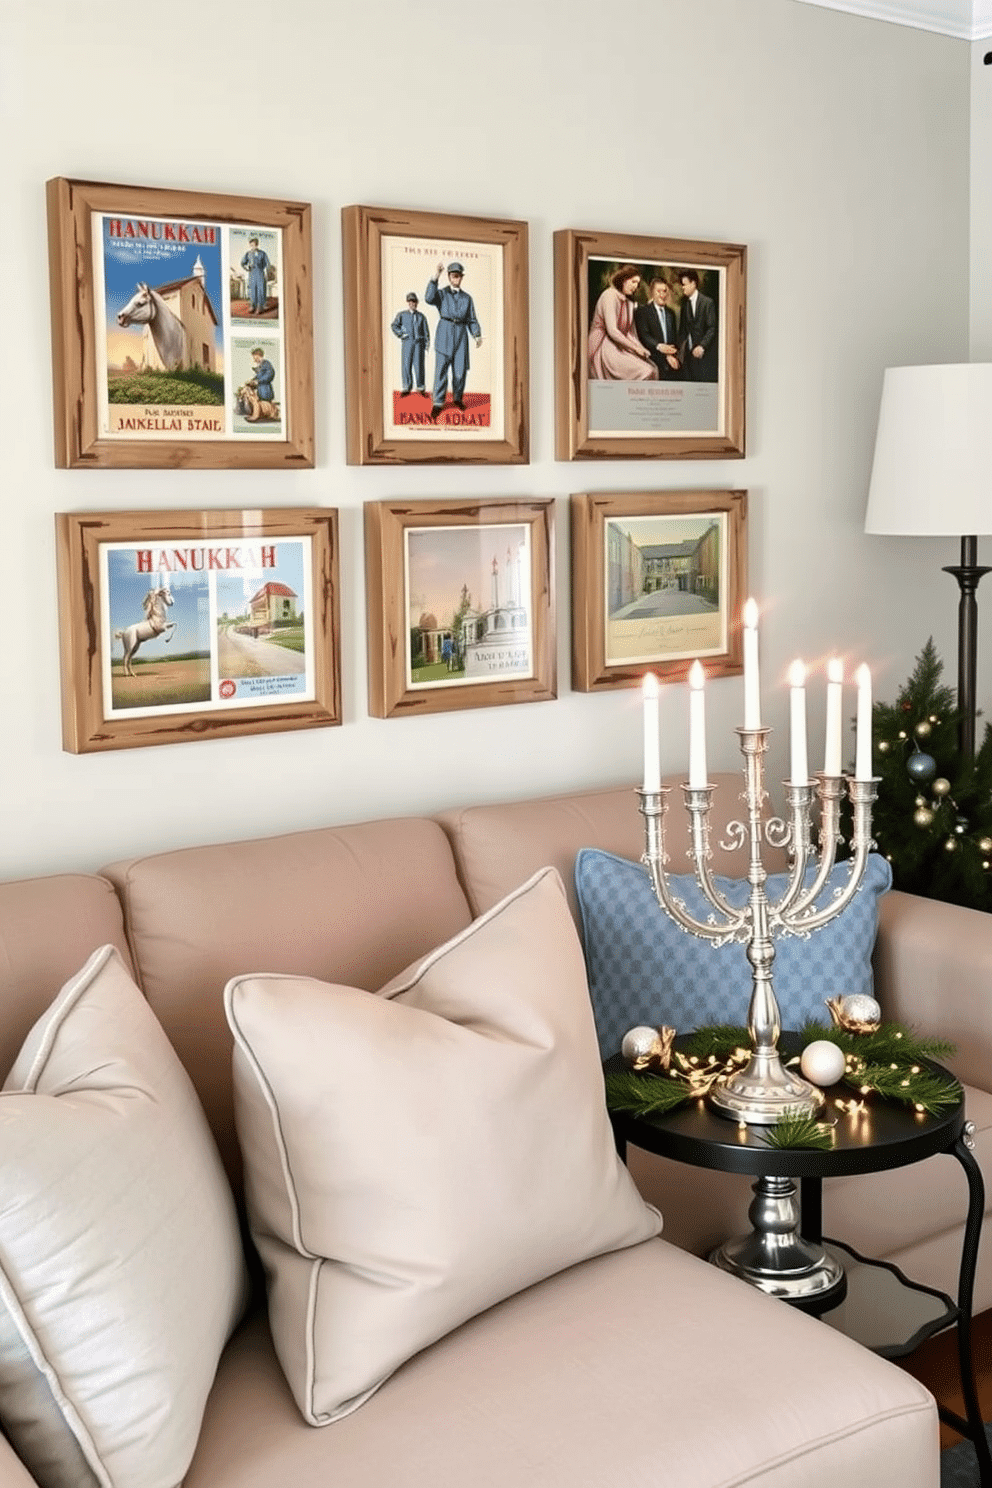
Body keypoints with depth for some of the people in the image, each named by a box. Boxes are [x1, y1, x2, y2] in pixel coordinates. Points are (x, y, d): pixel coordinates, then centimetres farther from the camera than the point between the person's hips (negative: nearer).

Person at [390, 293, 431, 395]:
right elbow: (394, 326, 8)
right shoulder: (401, 315, 13)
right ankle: (407, 388, 3)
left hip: (419, 342, -1)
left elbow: (426, 330, 10)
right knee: (406, 365, -4)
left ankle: (421, 387, 1)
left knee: (418, 364, -7)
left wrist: (427, 344, 1)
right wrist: (401, 334, -6)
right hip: (407, 342, 1)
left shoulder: (421, 316, 13)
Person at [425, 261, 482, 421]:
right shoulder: (441, 293, 8)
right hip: (445, 331, -3)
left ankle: (458, 398, 20)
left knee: (461, 368, -1)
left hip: (461, 333, 3)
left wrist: (477, 335, -1)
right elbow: (429, 298, -14)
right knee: (441, 367, -10)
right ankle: (437, 403, -9)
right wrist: (436, 277, -20)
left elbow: (472, 319, 16)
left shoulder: (467, 298, 18)